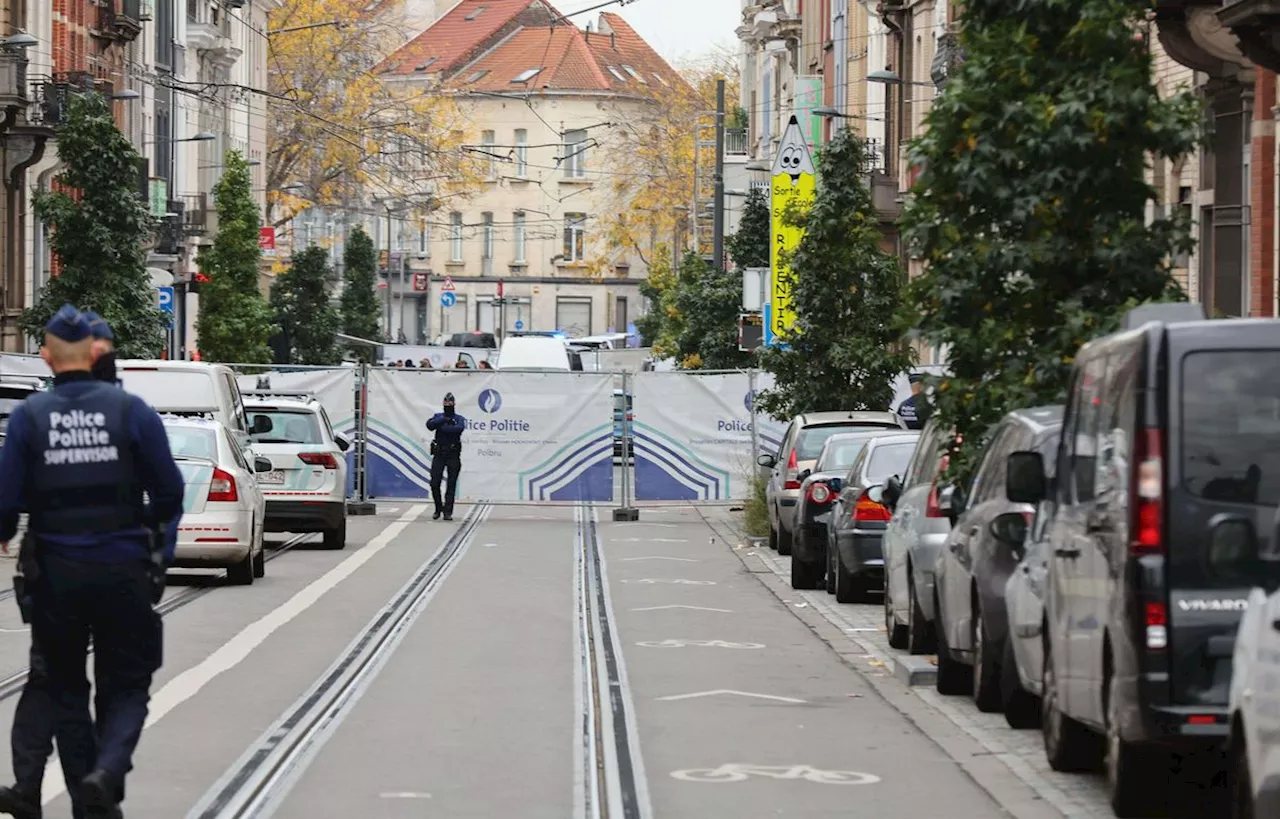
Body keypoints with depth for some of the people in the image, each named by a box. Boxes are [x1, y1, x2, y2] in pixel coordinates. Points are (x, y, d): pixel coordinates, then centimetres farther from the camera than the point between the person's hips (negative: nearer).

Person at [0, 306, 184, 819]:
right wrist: (155, 532, 21)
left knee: (66, 689, 15)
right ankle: (106, 772, -17)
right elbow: (169, 492, -1)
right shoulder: (130, 410, -4)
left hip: (57, 574, 1)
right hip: (123, 570, 0)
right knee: (126, 688, 8)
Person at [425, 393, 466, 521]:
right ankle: (438, 509, 15)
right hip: (439, 454, 1)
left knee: (451, 485, -3)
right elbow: (430, 425, -11)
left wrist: (442, 428, -13)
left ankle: (448, 511, 0)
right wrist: (444, 420, -19)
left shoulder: (459, 419, 6)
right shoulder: (438, 417, 10)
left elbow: (459, 428, -17)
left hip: (453, 455, -1)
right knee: (434, 483, -3)